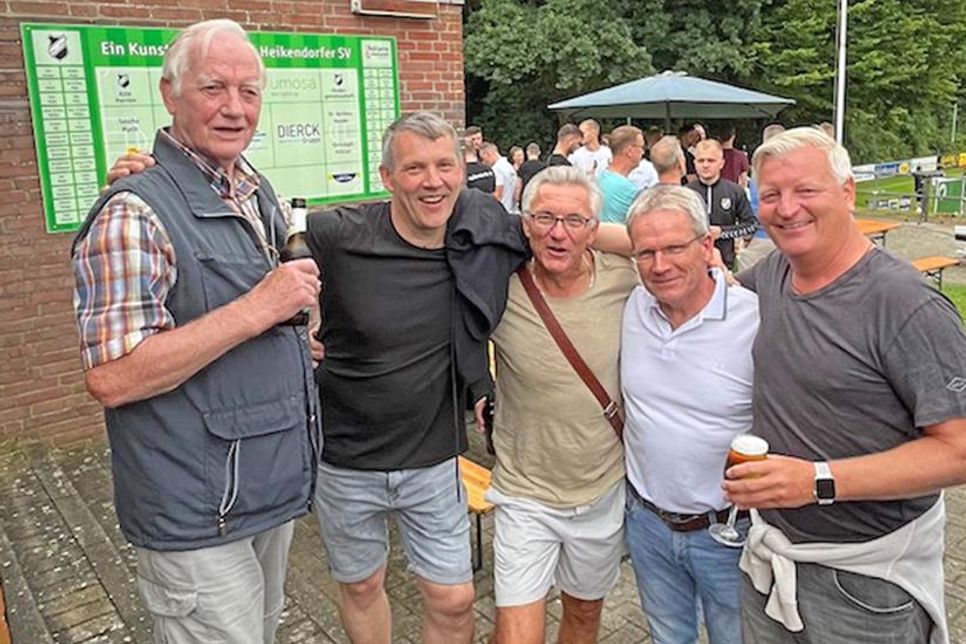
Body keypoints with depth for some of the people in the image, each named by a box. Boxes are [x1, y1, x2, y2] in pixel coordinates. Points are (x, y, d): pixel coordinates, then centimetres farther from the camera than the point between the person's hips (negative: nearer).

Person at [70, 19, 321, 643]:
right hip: (199, 518, -8)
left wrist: (302, 339, 5)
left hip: (276, 489, 8)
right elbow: (111, 377, -25)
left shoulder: (261, 193, 7)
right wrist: (257, 310, -27)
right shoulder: (134, 213, -18)